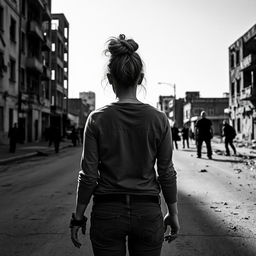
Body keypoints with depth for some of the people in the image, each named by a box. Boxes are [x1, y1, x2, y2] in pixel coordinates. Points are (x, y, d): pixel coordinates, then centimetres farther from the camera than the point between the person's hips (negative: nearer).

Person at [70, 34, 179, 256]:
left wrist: (78, 217, 4)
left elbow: (88, 175, -7)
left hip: (107, 212, 0)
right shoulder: (159, 119, -6)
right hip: (147, 212, 1)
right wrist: (173, 214, 9)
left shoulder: (97, 119, -8)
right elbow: (167, 173, -2)